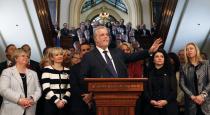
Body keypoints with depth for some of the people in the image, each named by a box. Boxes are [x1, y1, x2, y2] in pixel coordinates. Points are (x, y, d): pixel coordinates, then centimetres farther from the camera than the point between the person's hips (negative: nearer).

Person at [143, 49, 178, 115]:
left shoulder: (170, 73, 11)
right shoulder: (149, 73, 11)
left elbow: (174, 91, 2)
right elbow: (146, 91, 4)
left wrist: (166, 101, -14)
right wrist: (151, 101, -14)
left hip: (168, 107, 0)